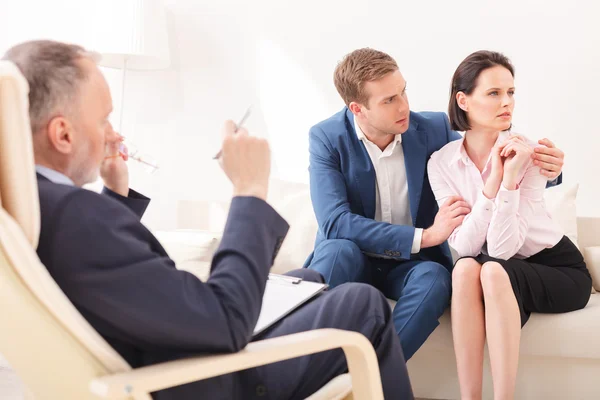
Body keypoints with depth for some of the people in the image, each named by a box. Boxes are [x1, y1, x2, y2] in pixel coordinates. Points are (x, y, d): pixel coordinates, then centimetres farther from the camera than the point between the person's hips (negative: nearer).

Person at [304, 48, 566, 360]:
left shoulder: (434, 130, -6)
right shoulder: (326, 138, -12)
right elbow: (334, 223, -24)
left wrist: (543, 171, -17)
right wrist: (425, 235, -27)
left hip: (412, 264, 1)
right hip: (354, 262, -1)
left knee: (434, 278, -33)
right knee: (340, 250, -35)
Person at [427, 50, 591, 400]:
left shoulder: (527, 154, -18)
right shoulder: (442, 162, -9)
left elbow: (502, 248, -24)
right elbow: (465, 246, -18)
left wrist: (510, 178, -33)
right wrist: (492, 181, -27)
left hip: (558, 269, -2)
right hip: (499, 276, 3)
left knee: (493, 270, -32)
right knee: (466, 267, -30)